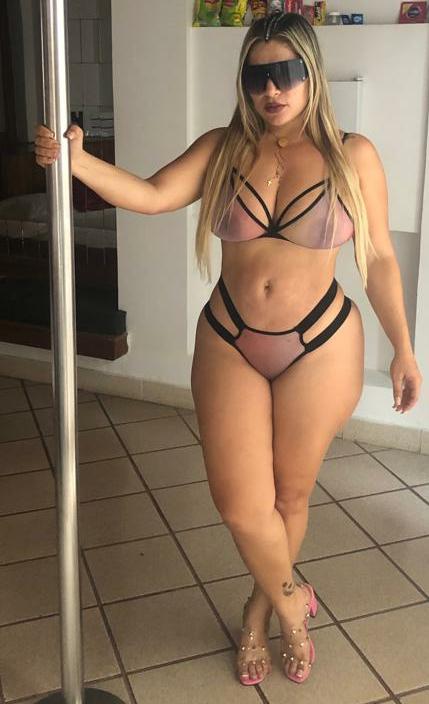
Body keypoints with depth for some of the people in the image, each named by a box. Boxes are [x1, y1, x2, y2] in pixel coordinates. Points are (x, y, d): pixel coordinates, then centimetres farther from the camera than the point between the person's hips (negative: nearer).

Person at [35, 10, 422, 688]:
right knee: (241, 504, 1)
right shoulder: (222, 149, 0)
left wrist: (403, 348, 4)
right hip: (230, 344, 1)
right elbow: (151, 194, -14)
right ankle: (291, 602, 31)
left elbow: (379, 258, 2)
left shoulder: (353, 156, -3)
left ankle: (261, 608, 40)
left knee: (290, 493, 13)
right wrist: (76, 160, -31)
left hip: (320, 349, -1)